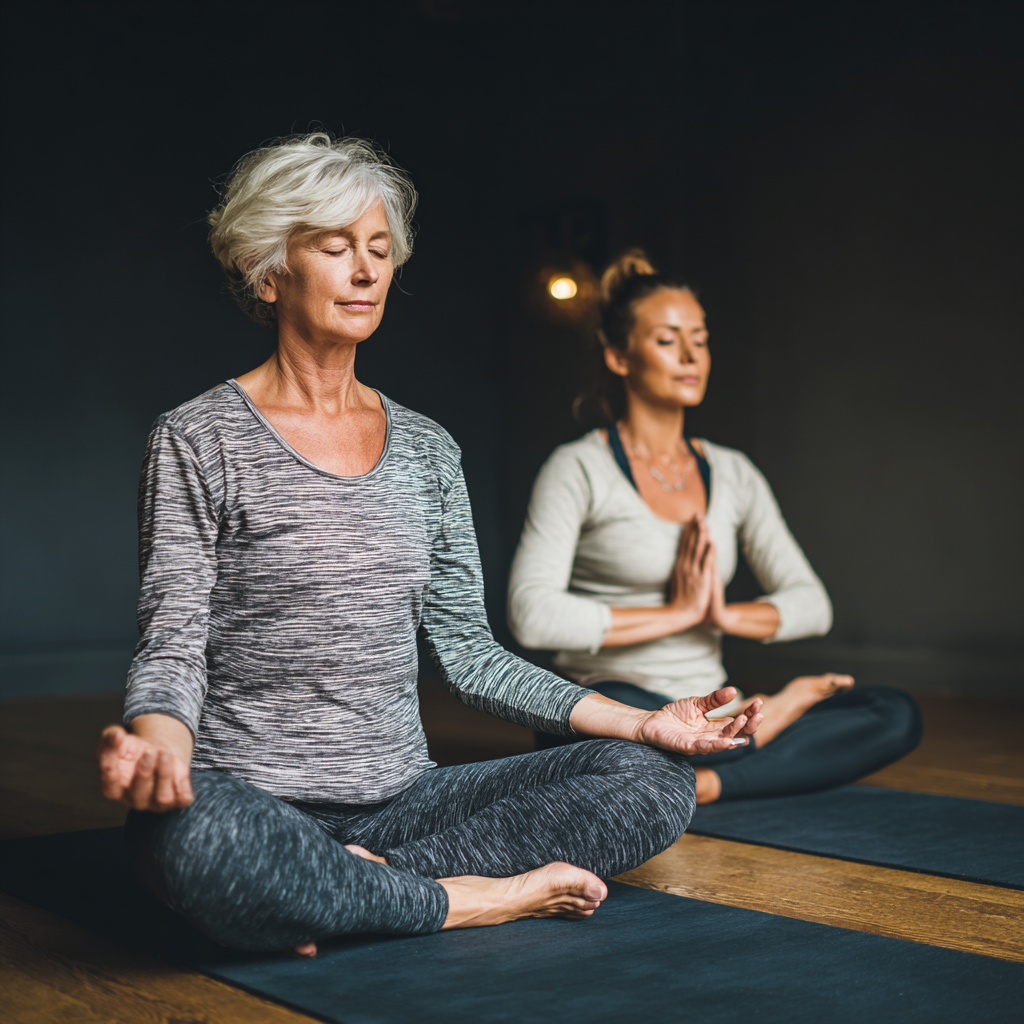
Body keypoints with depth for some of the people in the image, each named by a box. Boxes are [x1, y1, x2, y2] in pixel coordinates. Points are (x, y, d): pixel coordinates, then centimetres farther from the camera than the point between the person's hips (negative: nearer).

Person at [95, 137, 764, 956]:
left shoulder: (427, 449, 12)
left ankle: (352, 894, -18)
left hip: (401, 799, 5)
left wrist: (642, 721, 2)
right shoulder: (198, 441, -2)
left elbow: (466, 649, 12)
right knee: (193, 838, -40)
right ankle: (479, 899, -17)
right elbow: (173, 643, -7)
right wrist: (157, 744, -32)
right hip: (255, 803, -4)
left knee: (652, 779, -12)